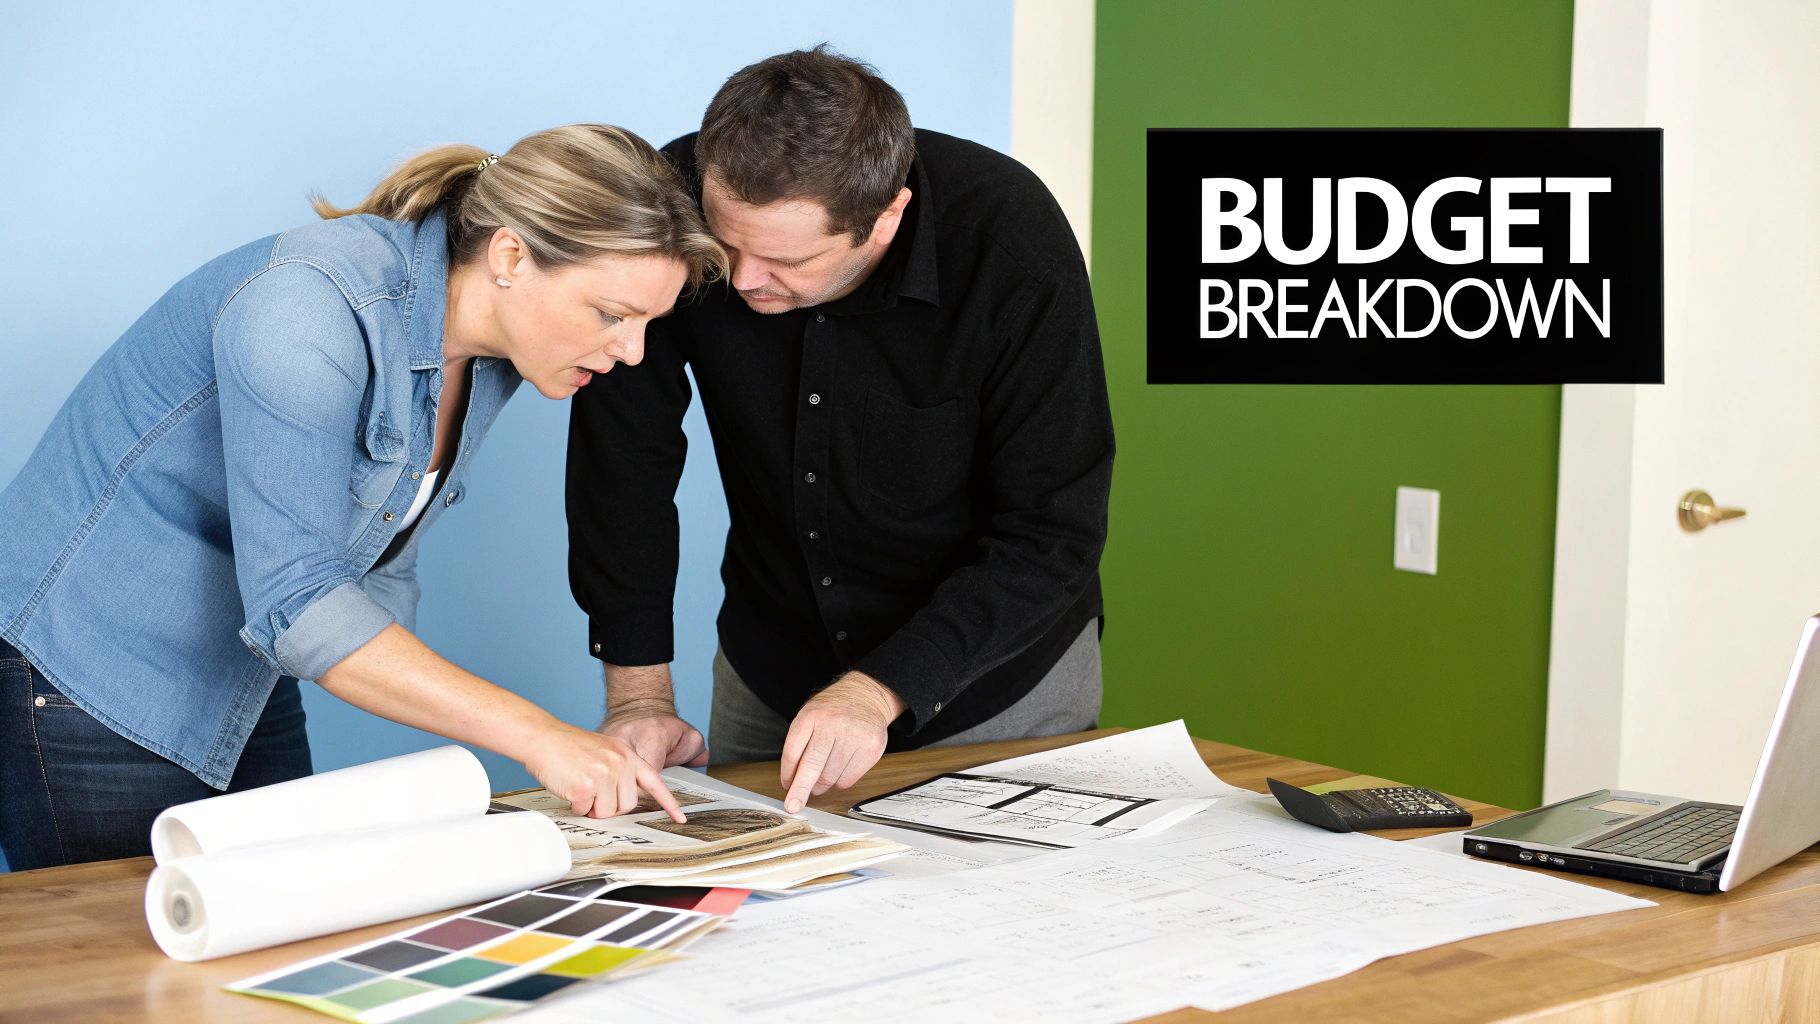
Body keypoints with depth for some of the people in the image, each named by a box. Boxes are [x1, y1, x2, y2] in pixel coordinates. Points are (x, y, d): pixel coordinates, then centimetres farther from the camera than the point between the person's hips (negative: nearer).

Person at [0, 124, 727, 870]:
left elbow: (379, 572, 6)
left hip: (244, 690, 8)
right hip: (80, 681, -8)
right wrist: (534, 735, -34)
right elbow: (296, 604, -33)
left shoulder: (487, 363, -2)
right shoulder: (314, 303, -28)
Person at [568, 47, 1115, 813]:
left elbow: (1053, 535, -24)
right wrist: (640, 689, -15)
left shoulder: (1013, 246, -29)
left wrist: (880, 691, -33)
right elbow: (624, 453, -13)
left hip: (999, 677, -2)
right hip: (772, 670, 3)